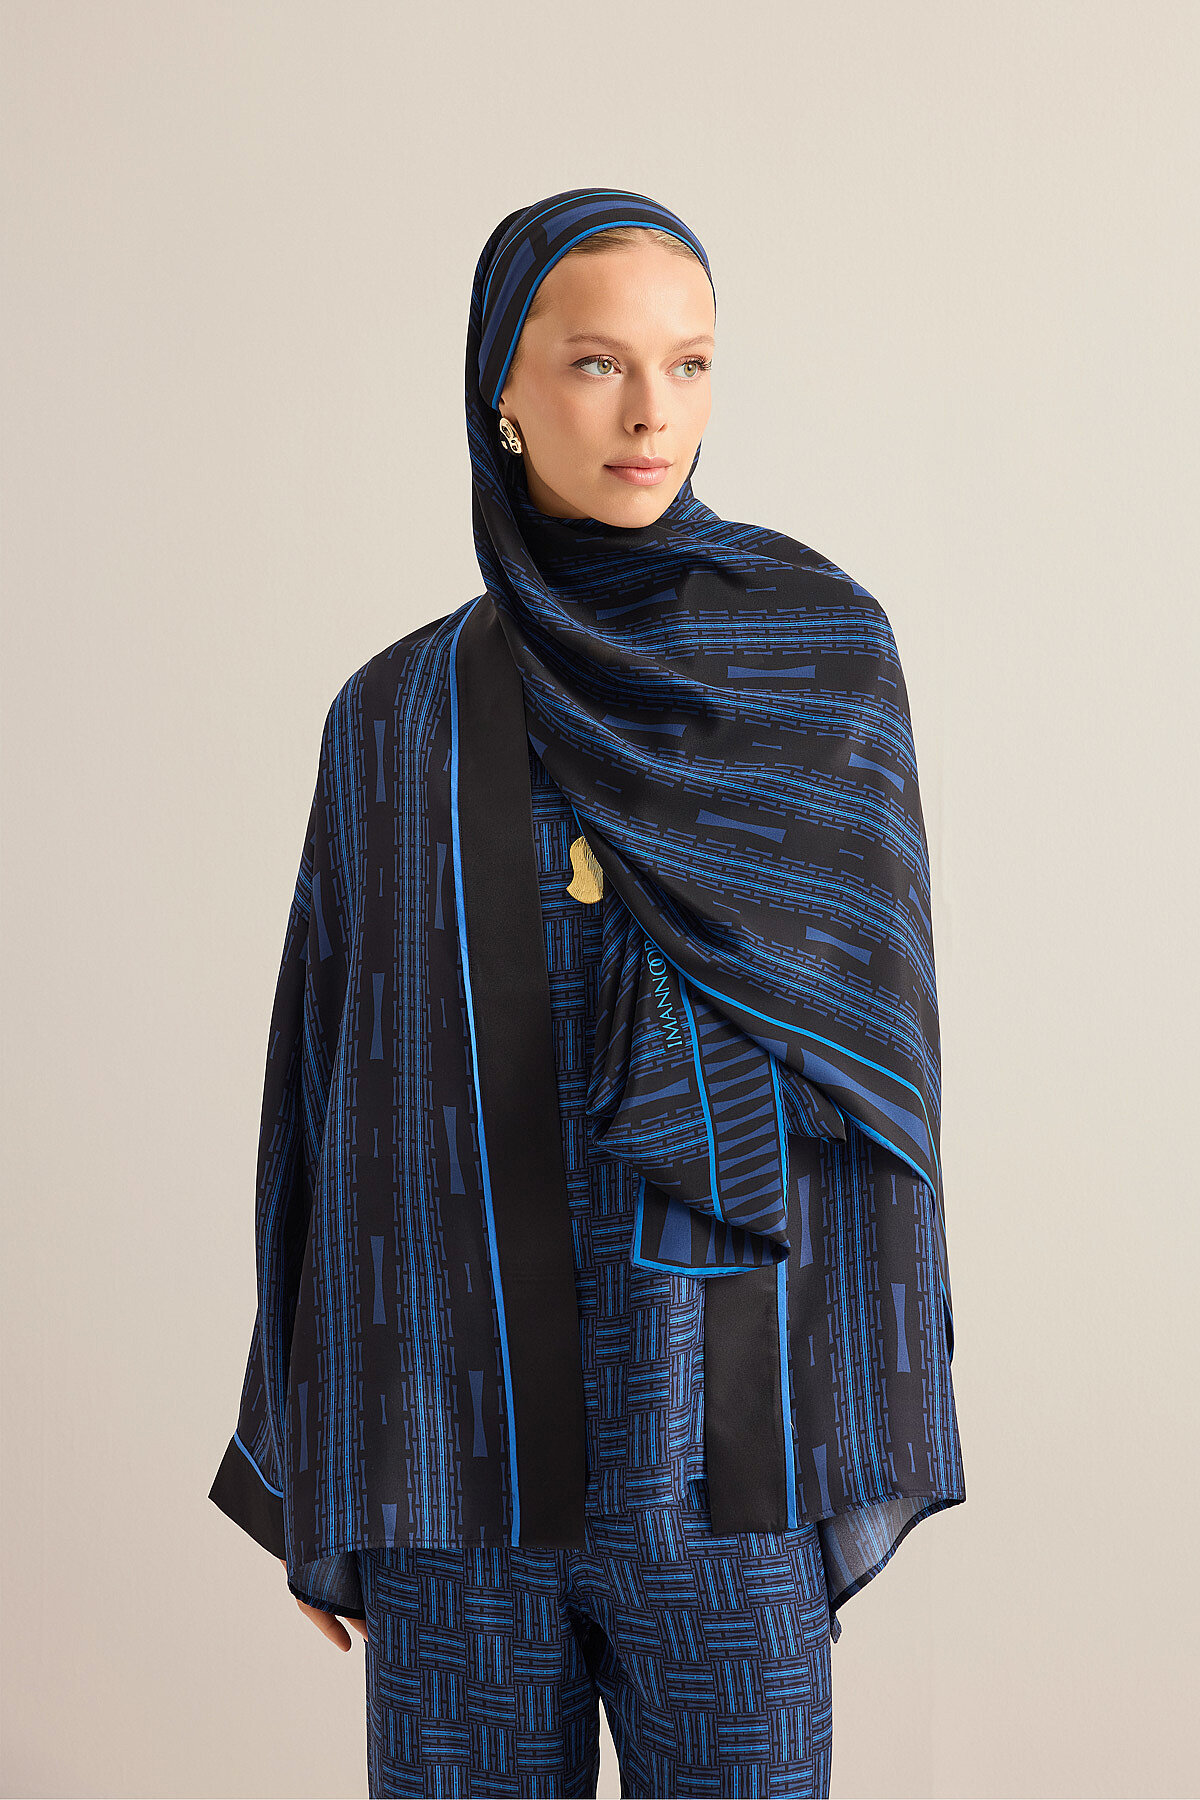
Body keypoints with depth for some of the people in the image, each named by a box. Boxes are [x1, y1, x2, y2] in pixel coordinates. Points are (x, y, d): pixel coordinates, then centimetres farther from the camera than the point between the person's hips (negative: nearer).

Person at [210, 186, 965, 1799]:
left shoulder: (827, 647, 2)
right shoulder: (398, 718, 7)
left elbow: (868, 984, -6)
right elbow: (346, 1083, 8)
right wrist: (313, 1473, 8)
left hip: (722, 1408, -1)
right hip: (466, 1419, 2)